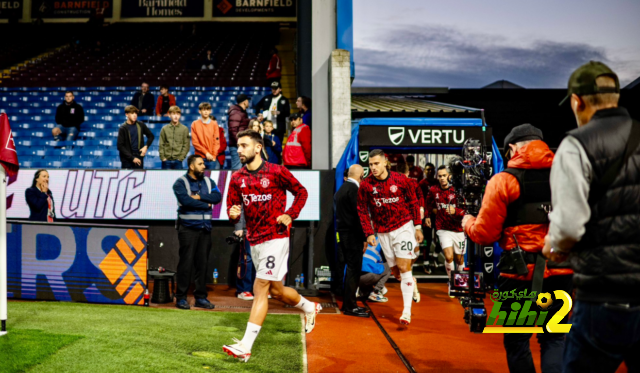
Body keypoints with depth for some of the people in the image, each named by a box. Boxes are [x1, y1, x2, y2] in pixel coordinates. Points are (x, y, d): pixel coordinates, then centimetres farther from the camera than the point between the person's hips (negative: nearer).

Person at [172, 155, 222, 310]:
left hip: (205, 228, 5)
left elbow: (217, 197, -2)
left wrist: (199, 197, -13)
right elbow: (185, 200, -18)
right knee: (186, 263, -4)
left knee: (202, 263, 7)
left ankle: (201, 297, 14)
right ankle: (181, 297, 5)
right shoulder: (181, 183, -2)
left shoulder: (208, 182, 14)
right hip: (188, 228, -5)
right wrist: (206, 205, -8)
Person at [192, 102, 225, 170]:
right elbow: (195, 142, -1)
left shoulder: (214, 124, 8)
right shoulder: (195, 124, 5)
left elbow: (216, 141, 5)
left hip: (212, 158, 1)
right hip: (199, 157, -1)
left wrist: (214, 156, -5)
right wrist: (206, 153, -8)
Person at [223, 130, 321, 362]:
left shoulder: (276, 172, -7)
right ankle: (309, 308, 43)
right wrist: (233, 214, -16)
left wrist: (290, 215, -9)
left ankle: (245, 346, -10)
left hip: (275, 237, -6)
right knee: (276, 290, 15)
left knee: (260, 289, -11)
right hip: (254, 240, 6)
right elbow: (232, 208, 8)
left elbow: (301, 192, 4)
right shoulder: (236, 178, 6)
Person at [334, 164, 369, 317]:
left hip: (343, 234, 9)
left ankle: (349, 303, 24)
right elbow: (358, 215, -19)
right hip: (353, 236, -9)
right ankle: (350, 306, 2)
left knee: (351, 269, 17)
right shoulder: (354, 189, -15)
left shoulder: (341, 189, 14)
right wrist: (364, 238, -14)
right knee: (353, 270, -3)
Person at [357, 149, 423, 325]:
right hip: (383, 232, 3)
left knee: (404, 267, -10)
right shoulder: (365, 185, -7)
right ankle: (412, 285, 40)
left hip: (403, 227, -2)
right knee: (395, 270, 9)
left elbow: (413, 202, 3)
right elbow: (362, 210, 1)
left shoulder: (400, 179, -8)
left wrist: (418, 227, 2)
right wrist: (369, 233, -5)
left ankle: (407, 311, -6)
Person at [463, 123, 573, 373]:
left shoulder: (504, 179, -7)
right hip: (560, 272, 4)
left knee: (517, 340, 14)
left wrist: (467, 222, 14)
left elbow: (485, 234, -6)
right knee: (553, 338, 16)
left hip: (520, 273, -3)